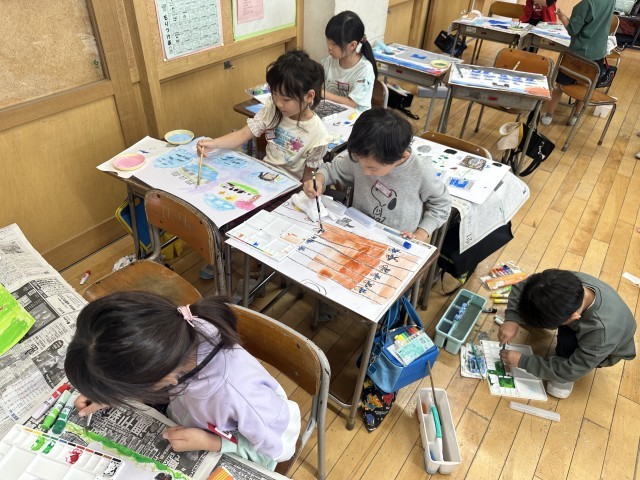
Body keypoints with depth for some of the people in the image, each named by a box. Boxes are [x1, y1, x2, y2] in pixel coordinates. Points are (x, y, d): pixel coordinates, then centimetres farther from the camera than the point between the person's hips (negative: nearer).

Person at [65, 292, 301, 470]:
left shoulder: (237, 397, -46)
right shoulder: (180, 330, -32)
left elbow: (283, 447, -24)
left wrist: (210, 443, -27)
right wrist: (112, 395, -13)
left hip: (230, 463, -4)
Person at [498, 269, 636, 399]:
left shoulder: (603, 332, -44)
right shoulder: (570, 280, -34)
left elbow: (571, 370, -29)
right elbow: (521, 287, -20)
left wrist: (522, 361, -26)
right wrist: (512, 320, -33)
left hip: (606, 350, -5)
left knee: (567, 342, -33)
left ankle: (564, 378, -2)